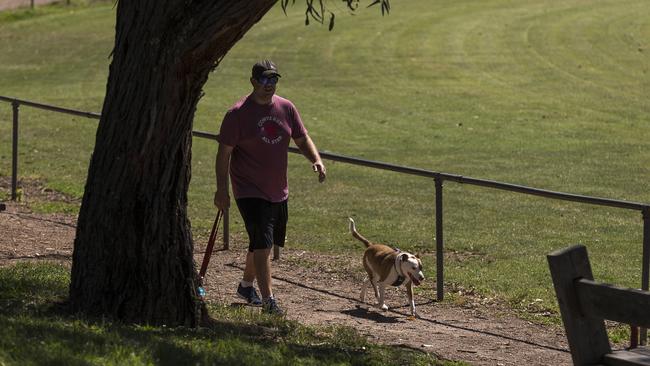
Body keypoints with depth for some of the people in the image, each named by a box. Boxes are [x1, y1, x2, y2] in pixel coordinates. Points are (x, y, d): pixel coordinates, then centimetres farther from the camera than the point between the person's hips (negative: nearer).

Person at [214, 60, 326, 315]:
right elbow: (224, 153, -10)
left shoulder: (286, 108, 5)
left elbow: (302, 139, 13)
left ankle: (246, 285, 40)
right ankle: (268, 300, -17)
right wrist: (222, 189, -15)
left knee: (264, 243, 18)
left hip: (278, 191, 6)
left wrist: (316, 160, -7)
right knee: (262, 243, -16)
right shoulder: (238, 114, -12)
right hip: (249, 190, -6)